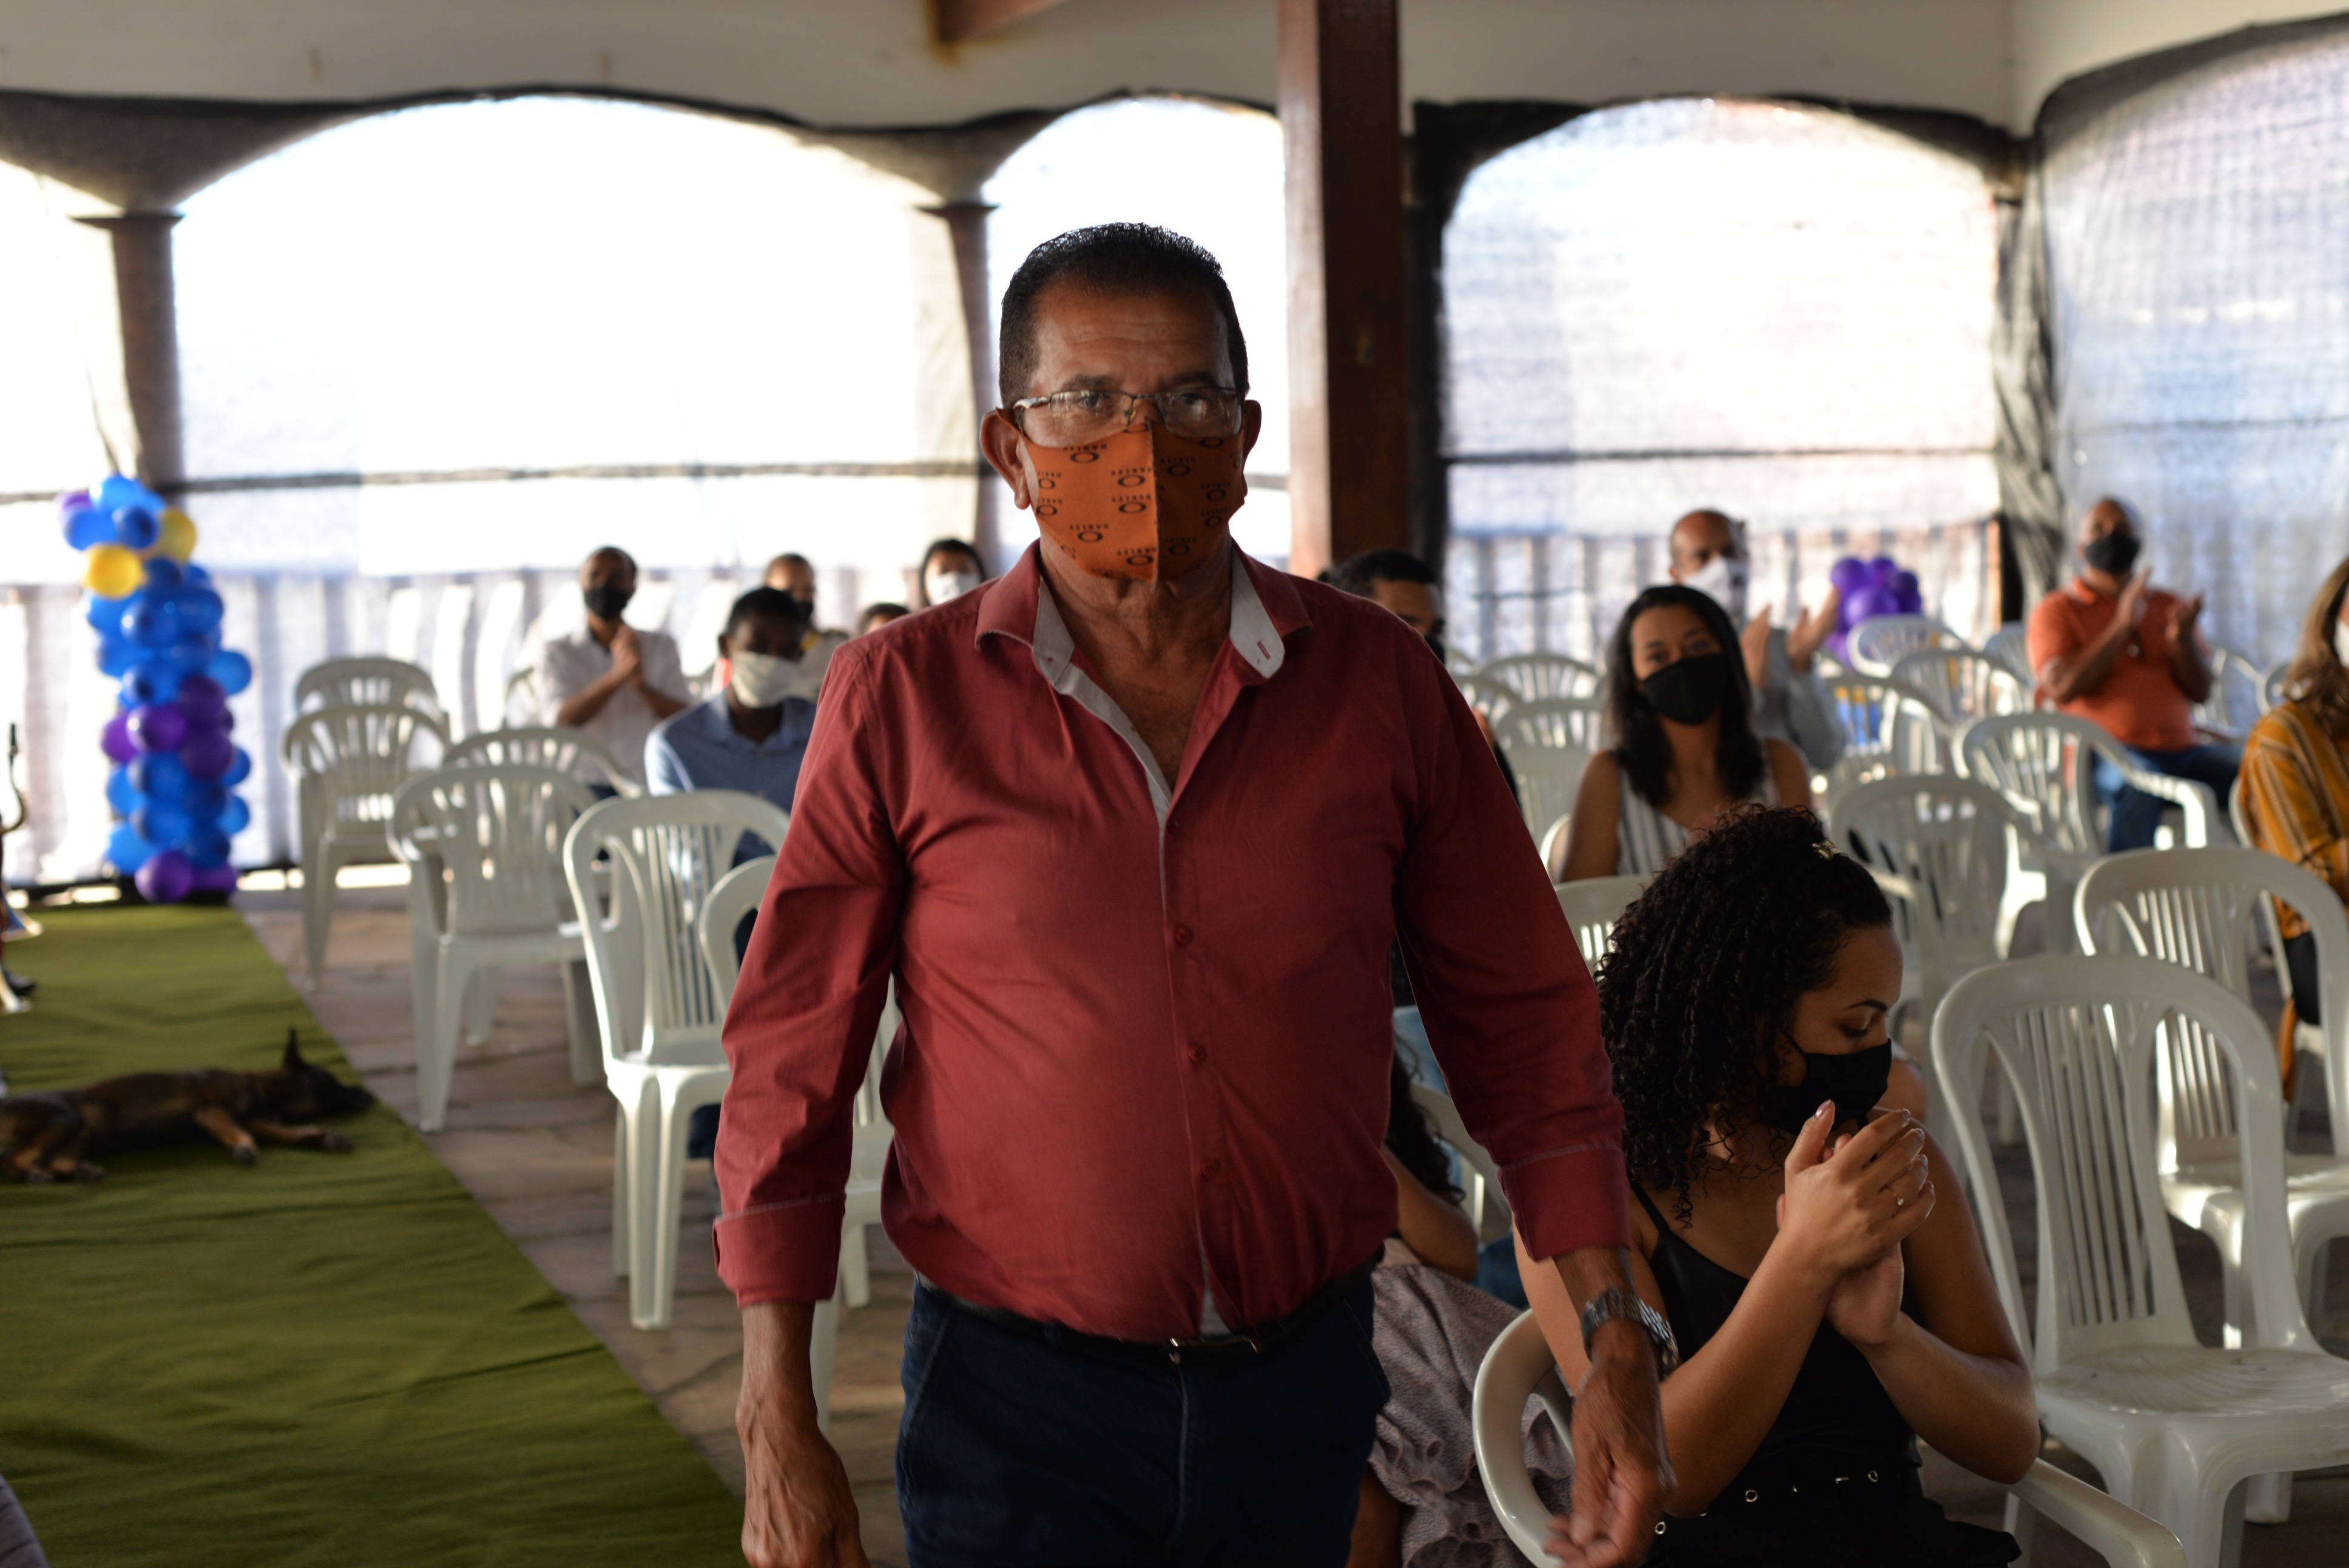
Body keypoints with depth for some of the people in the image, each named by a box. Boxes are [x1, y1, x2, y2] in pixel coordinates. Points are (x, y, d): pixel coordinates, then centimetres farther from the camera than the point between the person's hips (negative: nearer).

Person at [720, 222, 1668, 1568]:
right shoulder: (903, 699, -6)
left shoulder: (1377, 684, -1)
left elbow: (1519, 1022, 5)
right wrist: (779, 1426, -4)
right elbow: (793, 1066, -2)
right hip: (1016, 1400, -2)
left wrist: (1616, 1340, -1)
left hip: (1305, 1389, 3)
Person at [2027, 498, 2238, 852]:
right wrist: (2122, 626, -9)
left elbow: (2201, 690, 14)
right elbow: (2061, 688, -6)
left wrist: (2183, 639, -6)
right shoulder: (2056, 610, 11)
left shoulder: (2168, 606, 23)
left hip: (2182, 747, 5)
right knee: (2137, 785, -40)